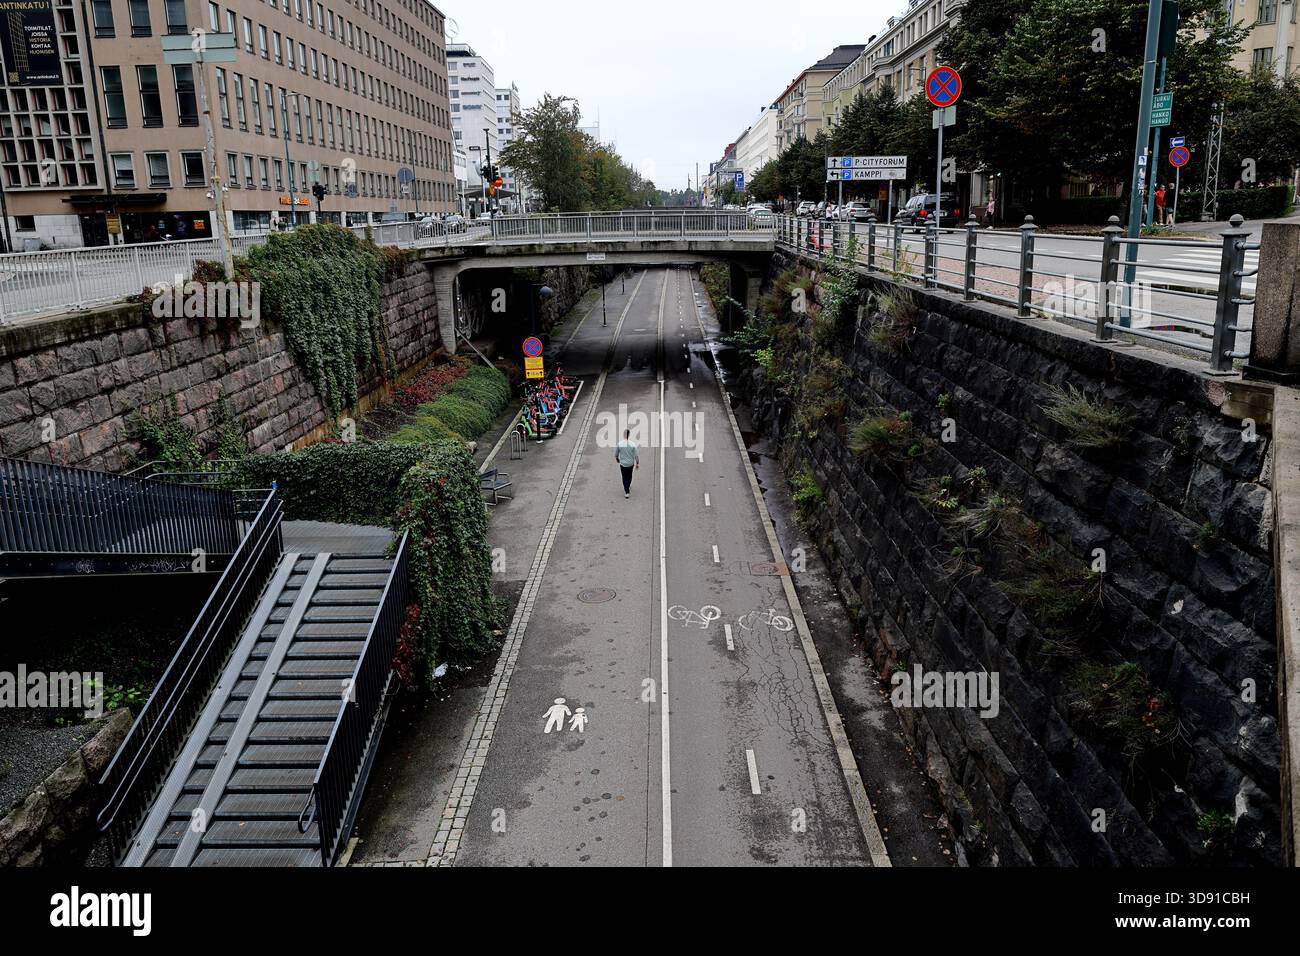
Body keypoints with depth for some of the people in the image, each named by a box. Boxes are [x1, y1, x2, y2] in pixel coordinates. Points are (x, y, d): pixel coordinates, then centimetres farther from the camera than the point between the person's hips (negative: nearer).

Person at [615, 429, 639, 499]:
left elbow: (615, 454, -4)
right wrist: (637, 463, 4)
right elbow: (636, 455, -12)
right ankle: (628, 487, 47)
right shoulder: (633, 444, -19)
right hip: (631, 464, 1)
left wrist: (617, 459, 18)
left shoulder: (619, 444, -17)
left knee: (625, 477, 13)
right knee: (629, 476, 24)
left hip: (623, 464, -1)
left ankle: (627, 492, 10)